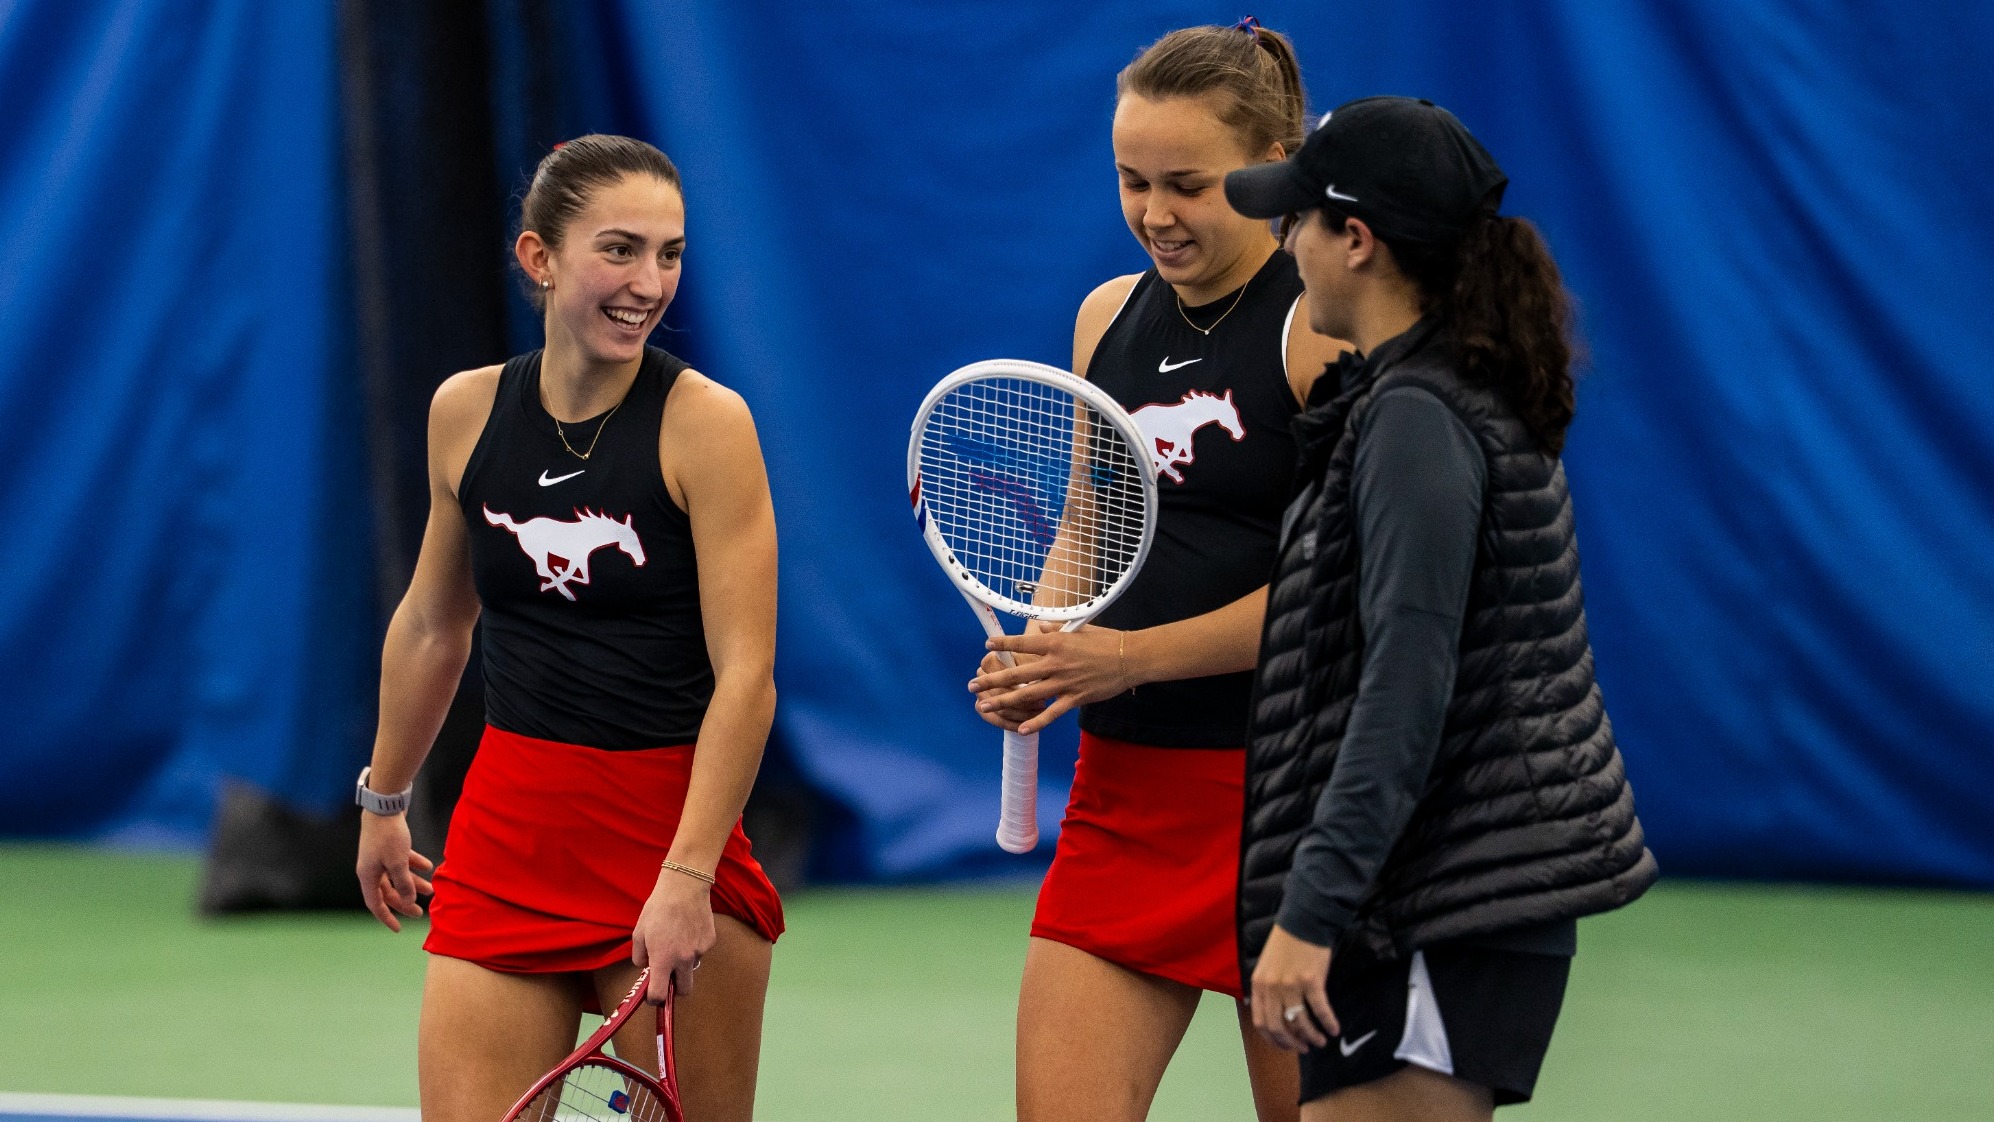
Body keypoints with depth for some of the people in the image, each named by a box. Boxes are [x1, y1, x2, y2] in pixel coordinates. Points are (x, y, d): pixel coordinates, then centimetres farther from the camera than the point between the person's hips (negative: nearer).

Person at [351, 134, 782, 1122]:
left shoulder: (706, 422, -9)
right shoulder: (466, 411, 4)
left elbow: (745, 675, -14)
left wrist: (686, 880, -22)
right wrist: (383, 801, 27)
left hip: (674, 830, -3)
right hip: (507, 836, 3)